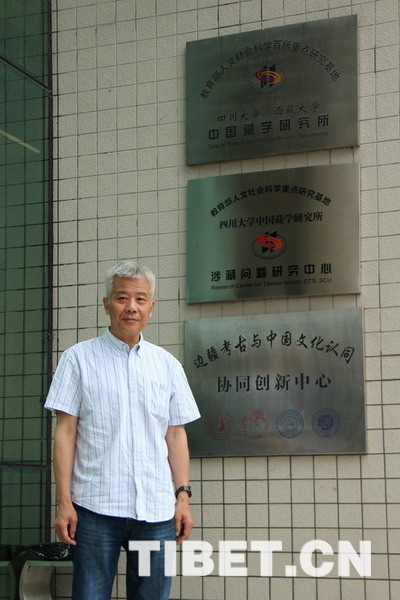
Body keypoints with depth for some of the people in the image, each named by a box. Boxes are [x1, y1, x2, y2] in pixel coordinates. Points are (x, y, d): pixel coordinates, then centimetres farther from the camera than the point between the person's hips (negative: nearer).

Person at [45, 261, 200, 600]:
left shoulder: (168, 365, 11)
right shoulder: (79, 358, 2)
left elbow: (175, 434, 12)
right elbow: (65, 431, -1)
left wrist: (183, 496, 4)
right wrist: (64, 502, -7)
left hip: (156, 508, 3)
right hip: (95, 507, -3)